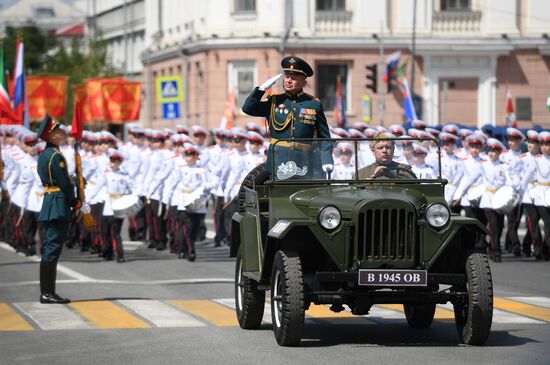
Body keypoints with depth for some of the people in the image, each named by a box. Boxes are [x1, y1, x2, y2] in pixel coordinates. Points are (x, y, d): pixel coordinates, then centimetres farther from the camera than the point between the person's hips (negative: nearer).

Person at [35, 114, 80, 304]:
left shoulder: (44, 155, 16)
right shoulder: (55, 156, -14)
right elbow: (64, 182, -15)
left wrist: (71, 201, 15)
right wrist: (74, 202, -3)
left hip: (48, 202, 10)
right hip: (59, 206, -10)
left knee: (50, 248, 11)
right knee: (53, 248, -9)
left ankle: (46, 292, 13)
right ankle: (48, 293, -10)